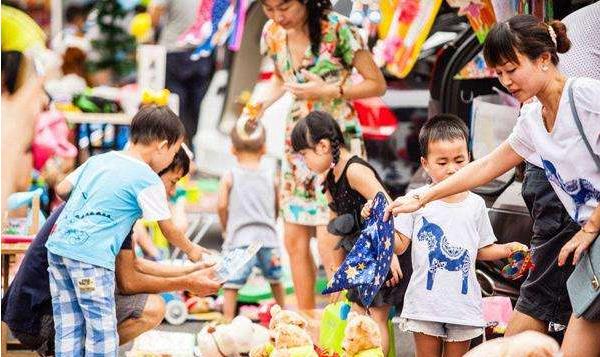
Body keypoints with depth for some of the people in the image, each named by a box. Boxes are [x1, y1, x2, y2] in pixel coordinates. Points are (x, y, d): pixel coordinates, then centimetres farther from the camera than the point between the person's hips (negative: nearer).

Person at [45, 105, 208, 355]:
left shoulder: (98, 160, 17)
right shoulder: (148, 181, -2)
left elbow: (61, 189, 22)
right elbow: (168, 229, 7)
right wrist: (191, 250, 26)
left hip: (57, 244, 7)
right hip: (90, 255, -7)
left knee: (68, 330, 9)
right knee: (102, 330, -1)